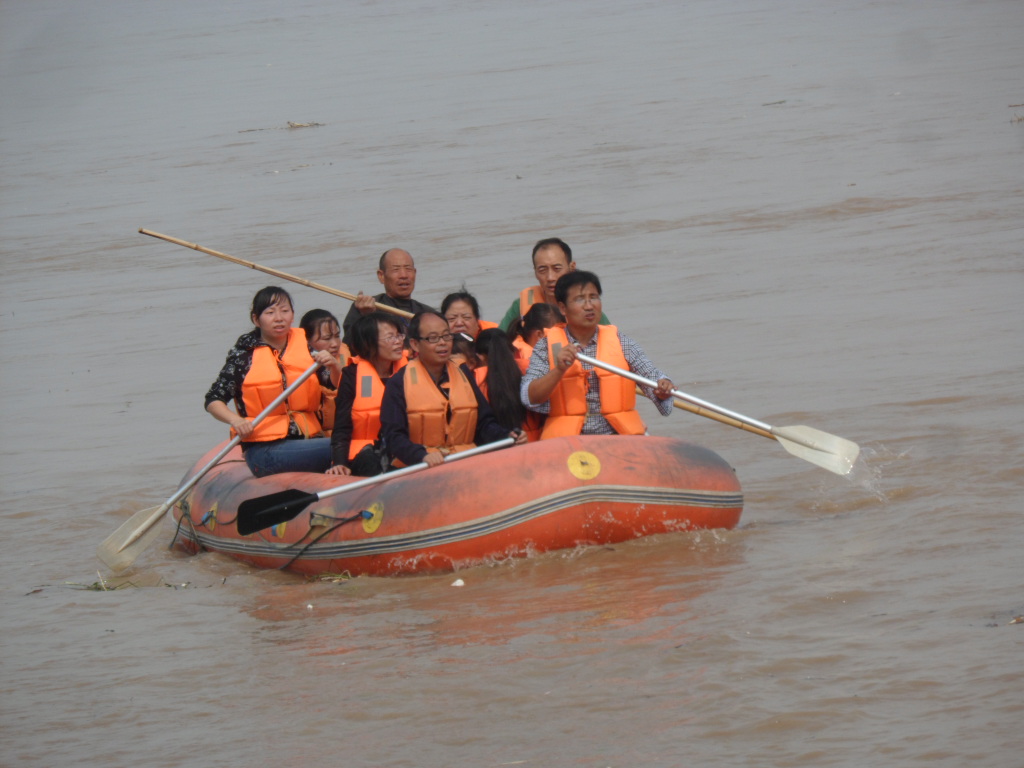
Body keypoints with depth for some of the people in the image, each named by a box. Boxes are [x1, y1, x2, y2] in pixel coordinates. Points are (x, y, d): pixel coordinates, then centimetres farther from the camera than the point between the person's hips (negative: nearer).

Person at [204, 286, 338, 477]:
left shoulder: (305, 346, 14)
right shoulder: (244, 354, 4)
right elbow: (213, 401, 3)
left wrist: (333, 366, -8)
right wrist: (236, 420, -17)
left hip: (308, 440, 5)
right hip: (265, 451, -5)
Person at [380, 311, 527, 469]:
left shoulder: (463, 374, 16)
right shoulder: (399, 383, -1)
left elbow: (484, 423, 17)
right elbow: (393, 436, -9)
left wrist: (508, 437, -3)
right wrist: (423, 455, -27)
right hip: (419, 471, -5)